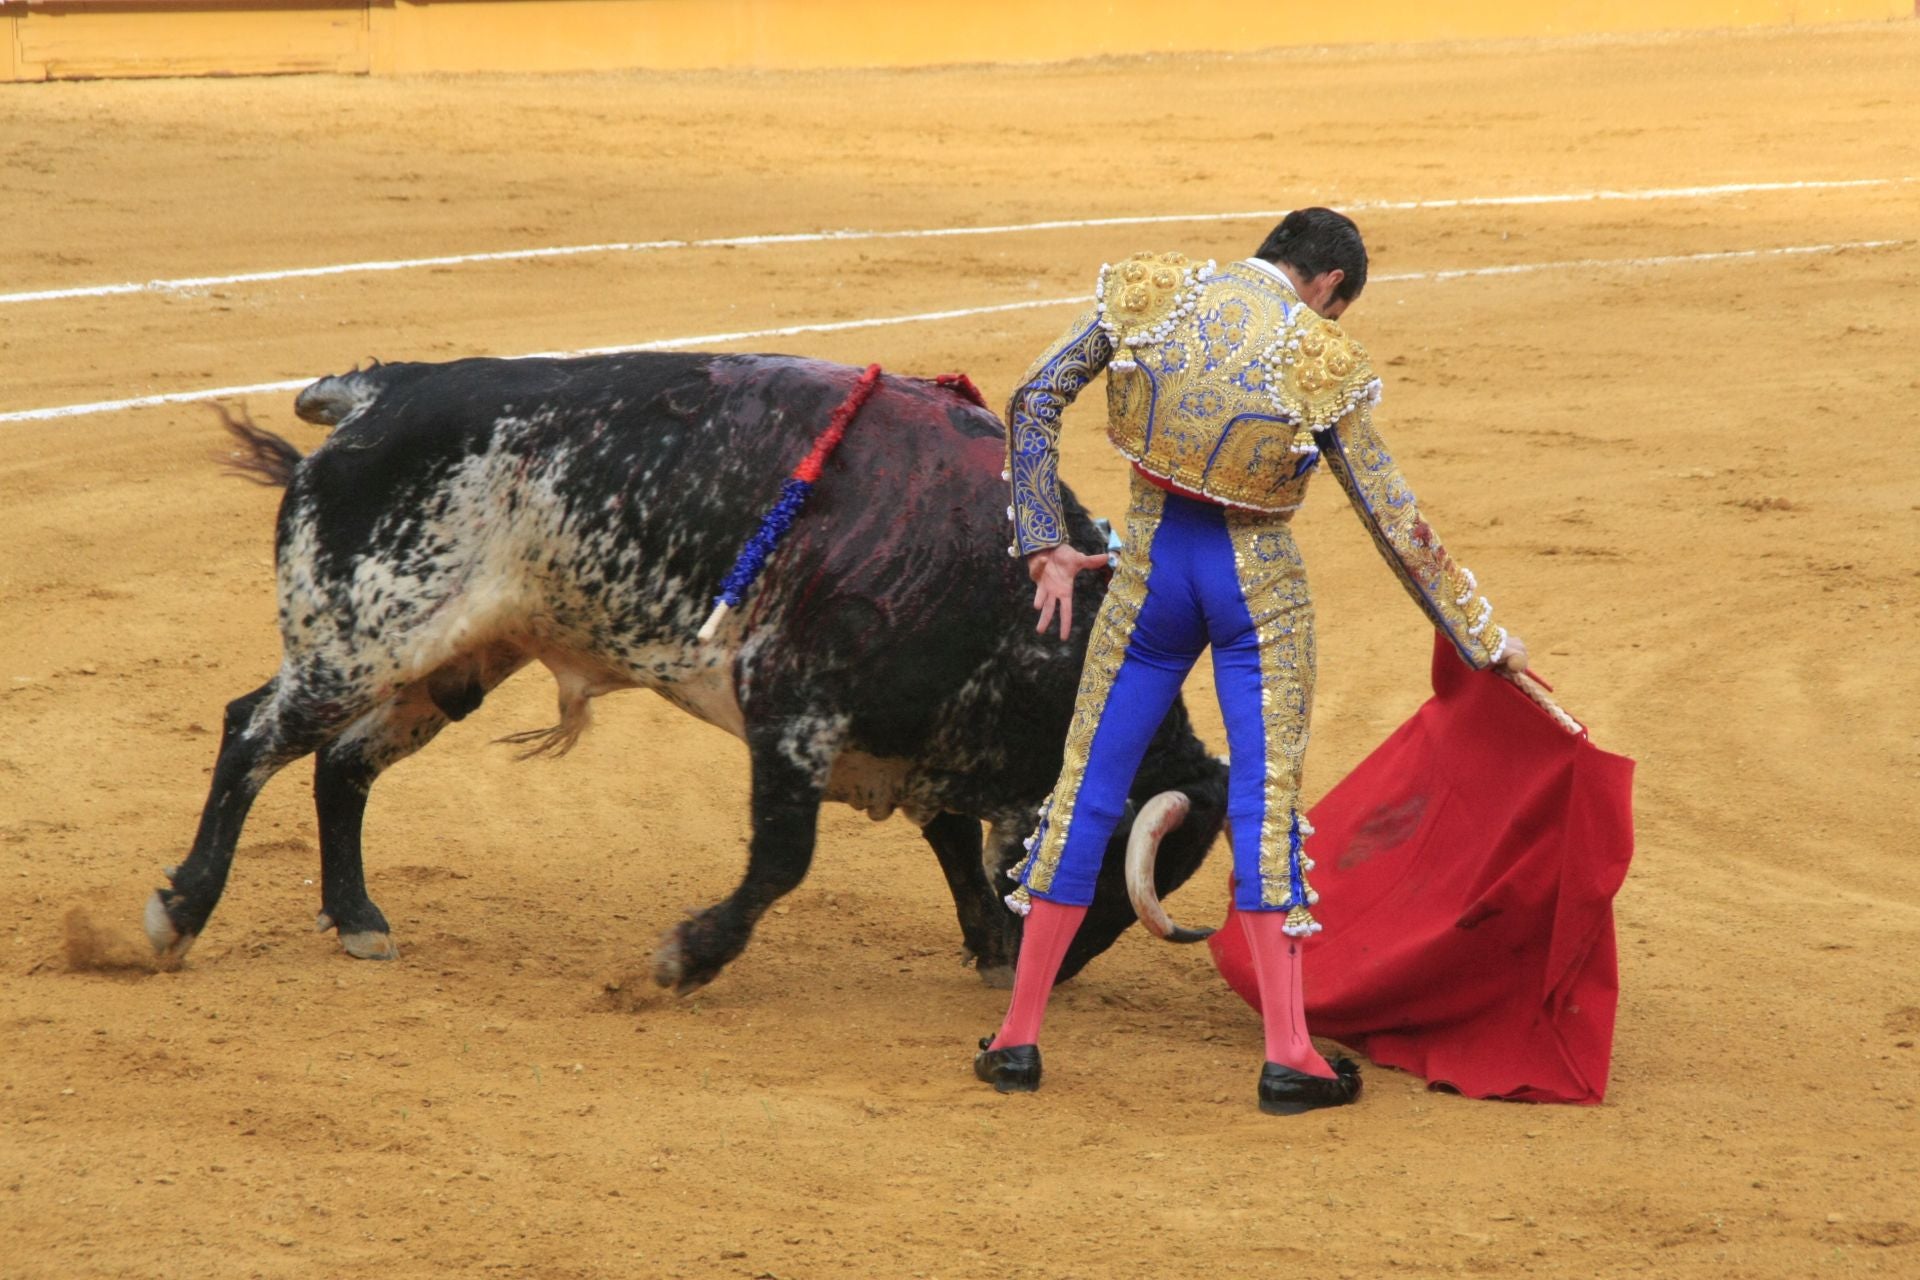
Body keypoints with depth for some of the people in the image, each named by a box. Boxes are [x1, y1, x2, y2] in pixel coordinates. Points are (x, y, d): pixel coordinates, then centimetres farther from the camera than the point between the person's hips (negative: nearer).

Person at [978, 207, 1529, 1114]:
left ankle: (1018, 1037, 11)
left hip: (1152, 563, 2)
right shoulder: (1322, 362, -9)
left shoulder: (1149, 293, -2)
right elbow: (1395, 524, -5)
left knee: (1087, 787, 9)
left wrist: (1042, 545, 1)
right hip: (1259, 582, -2)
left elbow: (1035, 401, -3)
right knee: (1267, 800, 2)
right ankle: (1287, 1055, -3)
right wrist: (1480, 637, 4)